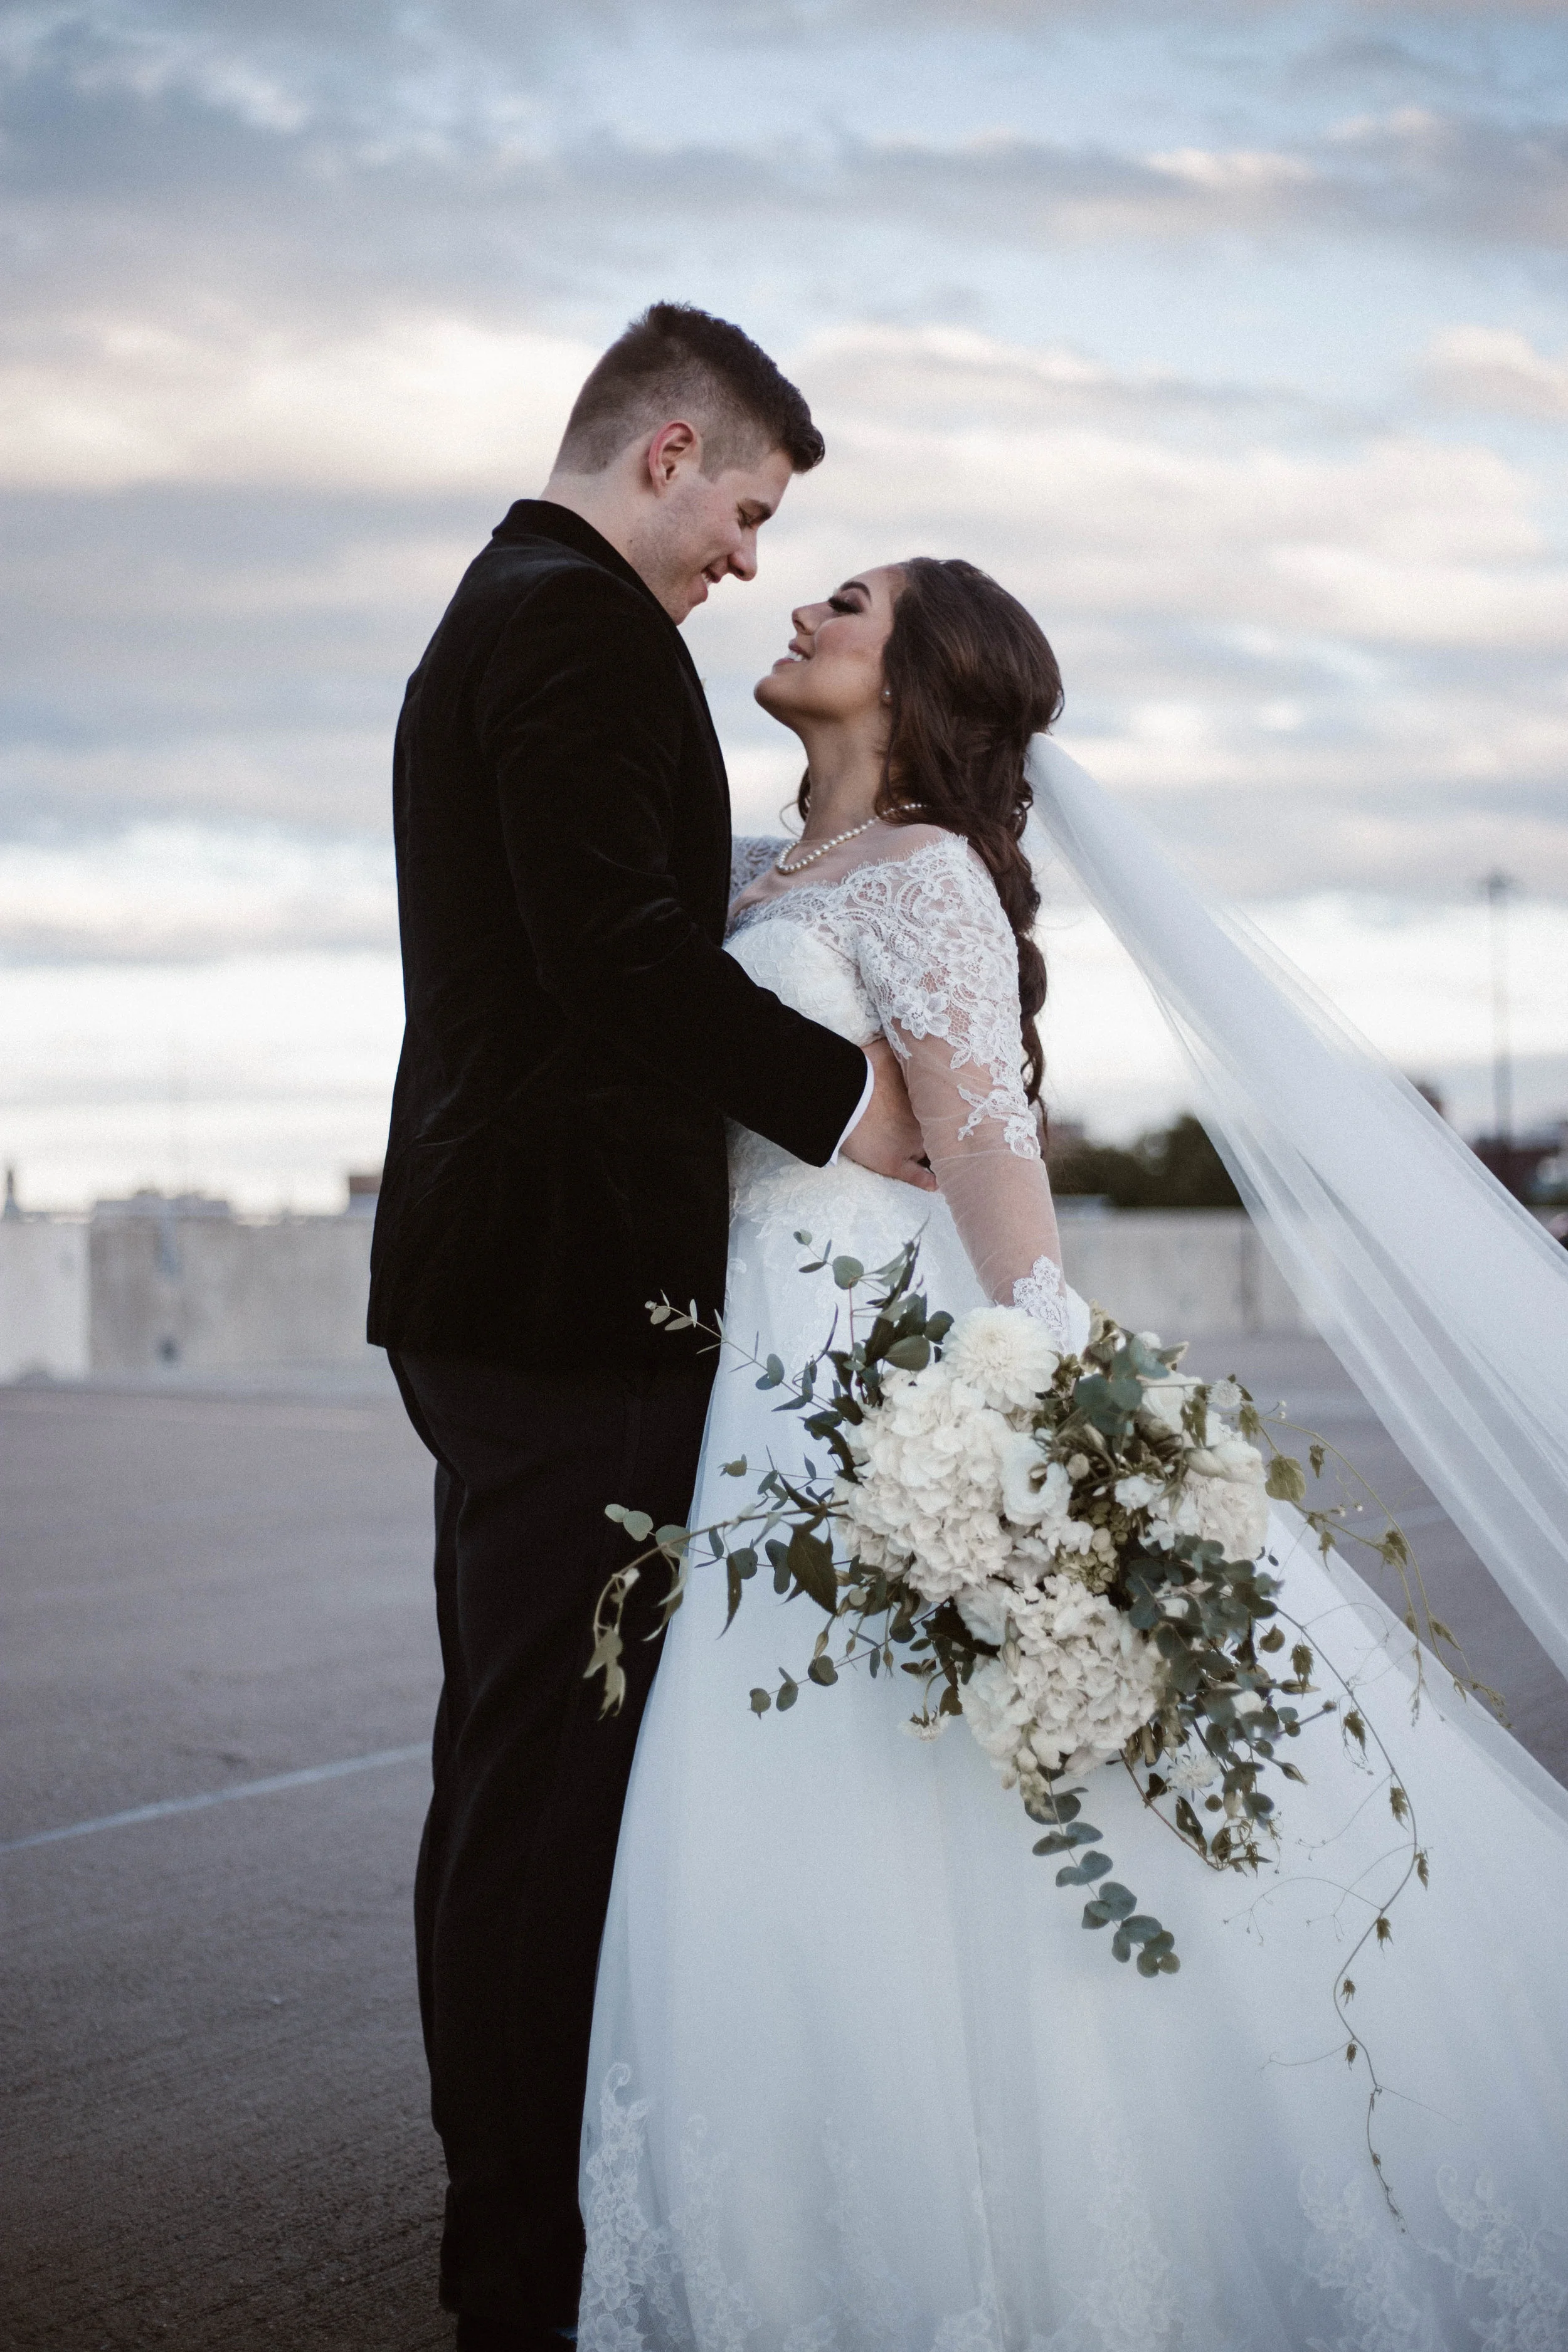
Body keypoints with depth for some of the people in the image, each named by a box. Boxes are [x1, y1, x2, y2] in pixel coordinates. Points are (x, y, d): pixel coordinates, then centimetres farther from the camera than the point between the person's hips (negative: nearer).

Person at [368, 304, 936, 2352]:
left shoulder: (490, 616, 22)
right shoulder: (583, 619, -11)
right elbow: (617, 945, -22)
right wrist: (846, 1091, -19)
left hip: (490, 1286, 11)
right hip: (577, 1284, -11)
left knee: (514, 1771, 16)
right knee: (562, 1774, -7)